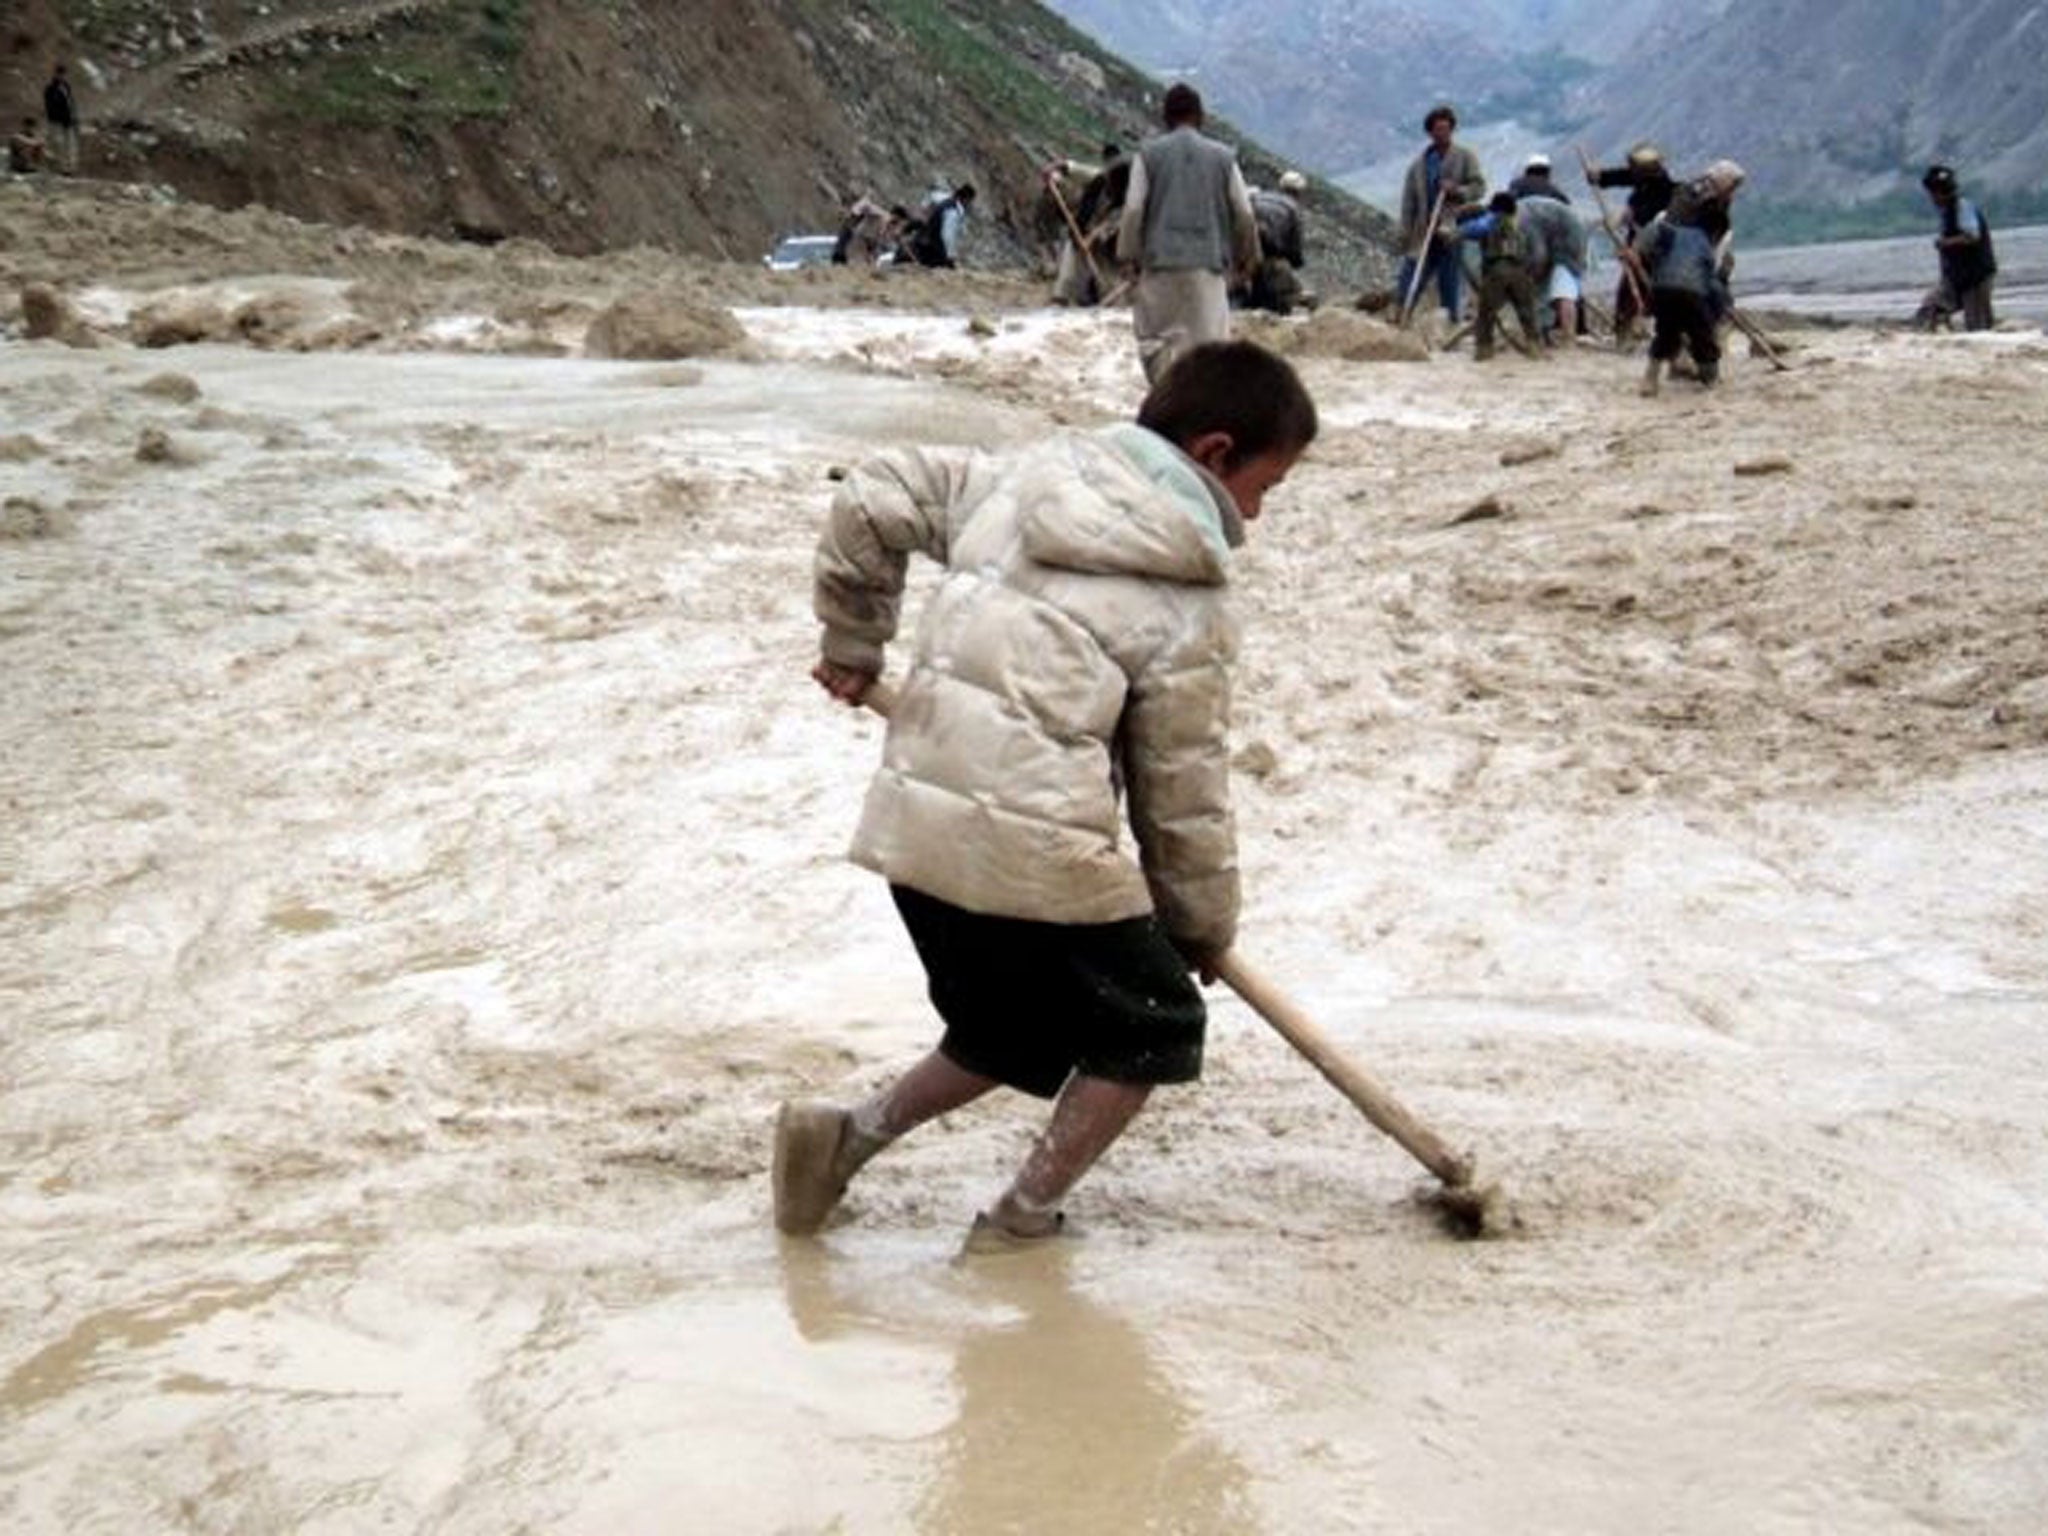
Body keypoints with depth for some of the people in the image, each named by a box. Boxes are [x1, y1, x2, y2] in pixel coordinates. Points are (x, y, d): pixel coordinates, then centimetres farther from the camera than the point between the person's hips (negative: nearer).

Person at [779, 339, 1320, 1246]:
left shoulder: (1026, 479, 10)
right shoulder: (1187, 609, -5)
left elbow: (872, 501, 14)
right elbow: (1182, 787, 1)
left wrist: (852, 643, 25)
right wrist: (1204, 923, 15)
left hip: (913, 822, 7)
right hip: (1035, 847, -7)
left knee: (1016, 1026, 27)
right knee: (1153, 1027, 15)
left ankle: (849, 1134, 14)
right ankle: (1020, 1222, 13)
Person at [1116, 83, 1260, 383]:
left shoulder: (1149, 153, 1)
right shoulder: (1222, 156, 5)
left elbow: (1133, 210, -3)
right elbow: (1244, 214, 7)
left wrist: (1127, 258, 4)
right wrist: (1247, 257, 19)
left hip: (1160, 261, -1)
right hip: (1209, 264, 1)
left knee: (1156, 338, 8)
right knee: (1207, 343, 4)